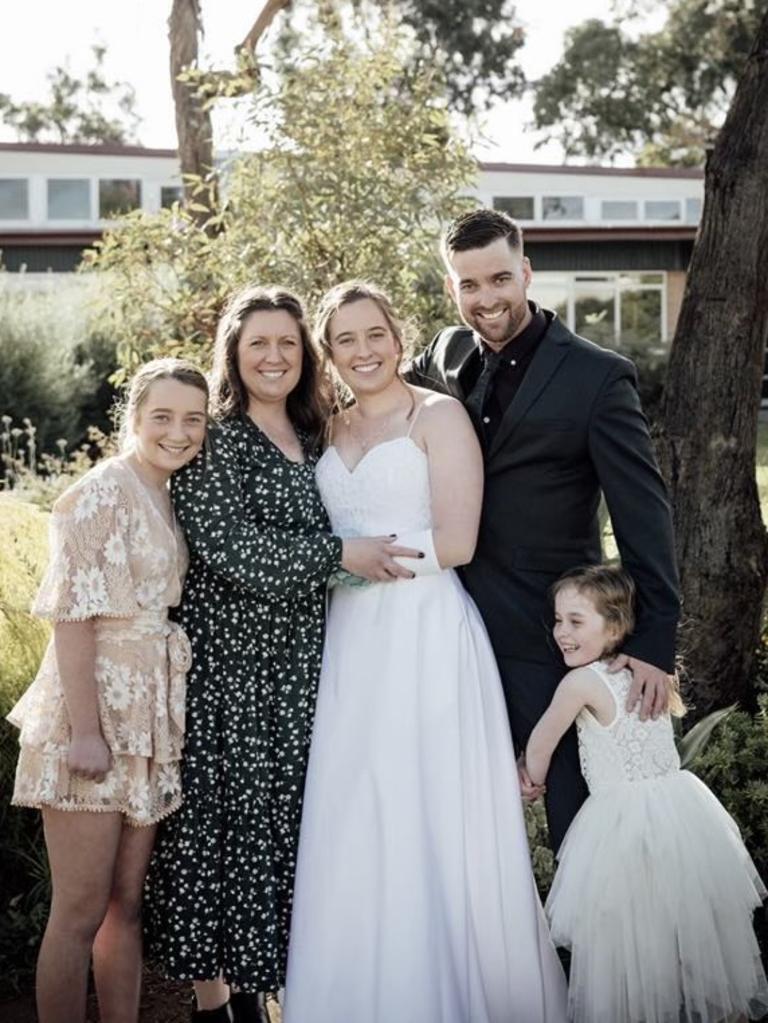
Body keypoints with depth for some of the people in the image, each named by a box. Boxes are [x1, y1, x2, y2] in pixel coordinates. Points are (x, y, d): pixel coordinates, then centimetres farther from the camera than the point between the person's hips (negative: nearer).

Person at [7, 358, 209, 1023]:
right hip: (93, 720, -8)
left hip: (151, 723, 8)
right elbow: (72, 617, -16)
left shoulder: (174, 499, 13)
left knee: (128, 904, 13)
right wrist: (85, 731, -21)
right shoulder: (101, 494, -11)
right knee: (81, 911, -2)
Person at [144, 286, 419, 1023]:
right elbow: (224, 545, -18)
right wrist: (341, 554, -18)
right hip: (227, 665, -6)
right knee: (224, 819, -1)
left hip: (296, 666, 6)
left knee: (281, 819, 9)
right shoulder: (212, 441, -7)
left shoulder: (311, 442, 13)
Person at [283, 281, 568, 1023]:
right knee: (353, 826, 6)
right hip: (350, 642, 6)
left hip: (425, 636, -6)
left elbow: (455, 543, -11)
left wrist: (357, 554, -8)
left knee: (428, 825, -3)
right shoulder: (331, 432, 15)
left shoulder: (438, 416, -2)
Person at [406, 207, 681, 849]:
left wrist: (655, 642, -15)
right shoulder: (448, 356, 5)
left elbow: (644, 513, -12)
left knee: (579, 814, 5)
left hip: (552, 638, -5)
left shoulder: (599, 376, -11)